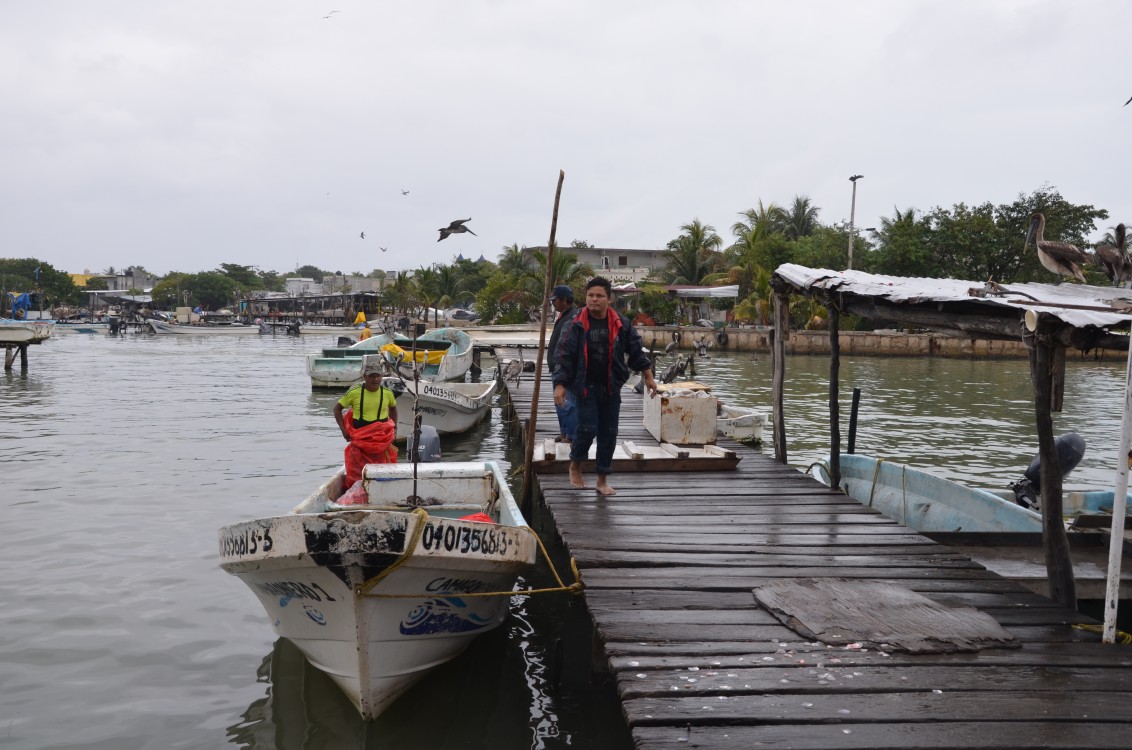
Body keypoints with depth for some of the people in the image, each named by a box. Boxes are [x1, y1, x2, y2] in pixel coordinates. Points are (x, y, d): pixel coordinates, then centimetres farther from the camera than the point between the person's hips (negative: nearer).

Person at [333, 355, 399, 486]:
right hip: (359, 439, -2)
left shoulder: (387, 393, -1)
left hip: (382, 439, 2)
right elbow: (337, 408, 3)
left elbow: (393, 407, 22)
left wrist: (394, 428, 13)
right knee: (357, 473, 4)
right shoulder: (355, 392, -9)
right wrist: (343, 430, -4)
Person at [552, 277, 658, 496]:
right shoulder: (576, 325, -7)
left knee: (609, 433, 6)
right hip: (585, 385, -3)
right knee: (587, 428, -10)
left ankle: (602, 479, 18)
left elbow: (636, 351, 10)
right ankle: (575, 465, 19)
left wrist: (648, 377, 10)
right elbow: (563, 355, -8)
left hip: (611, 387, 3)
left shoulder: (621, 324, 1)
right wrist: (559, 384, -14)